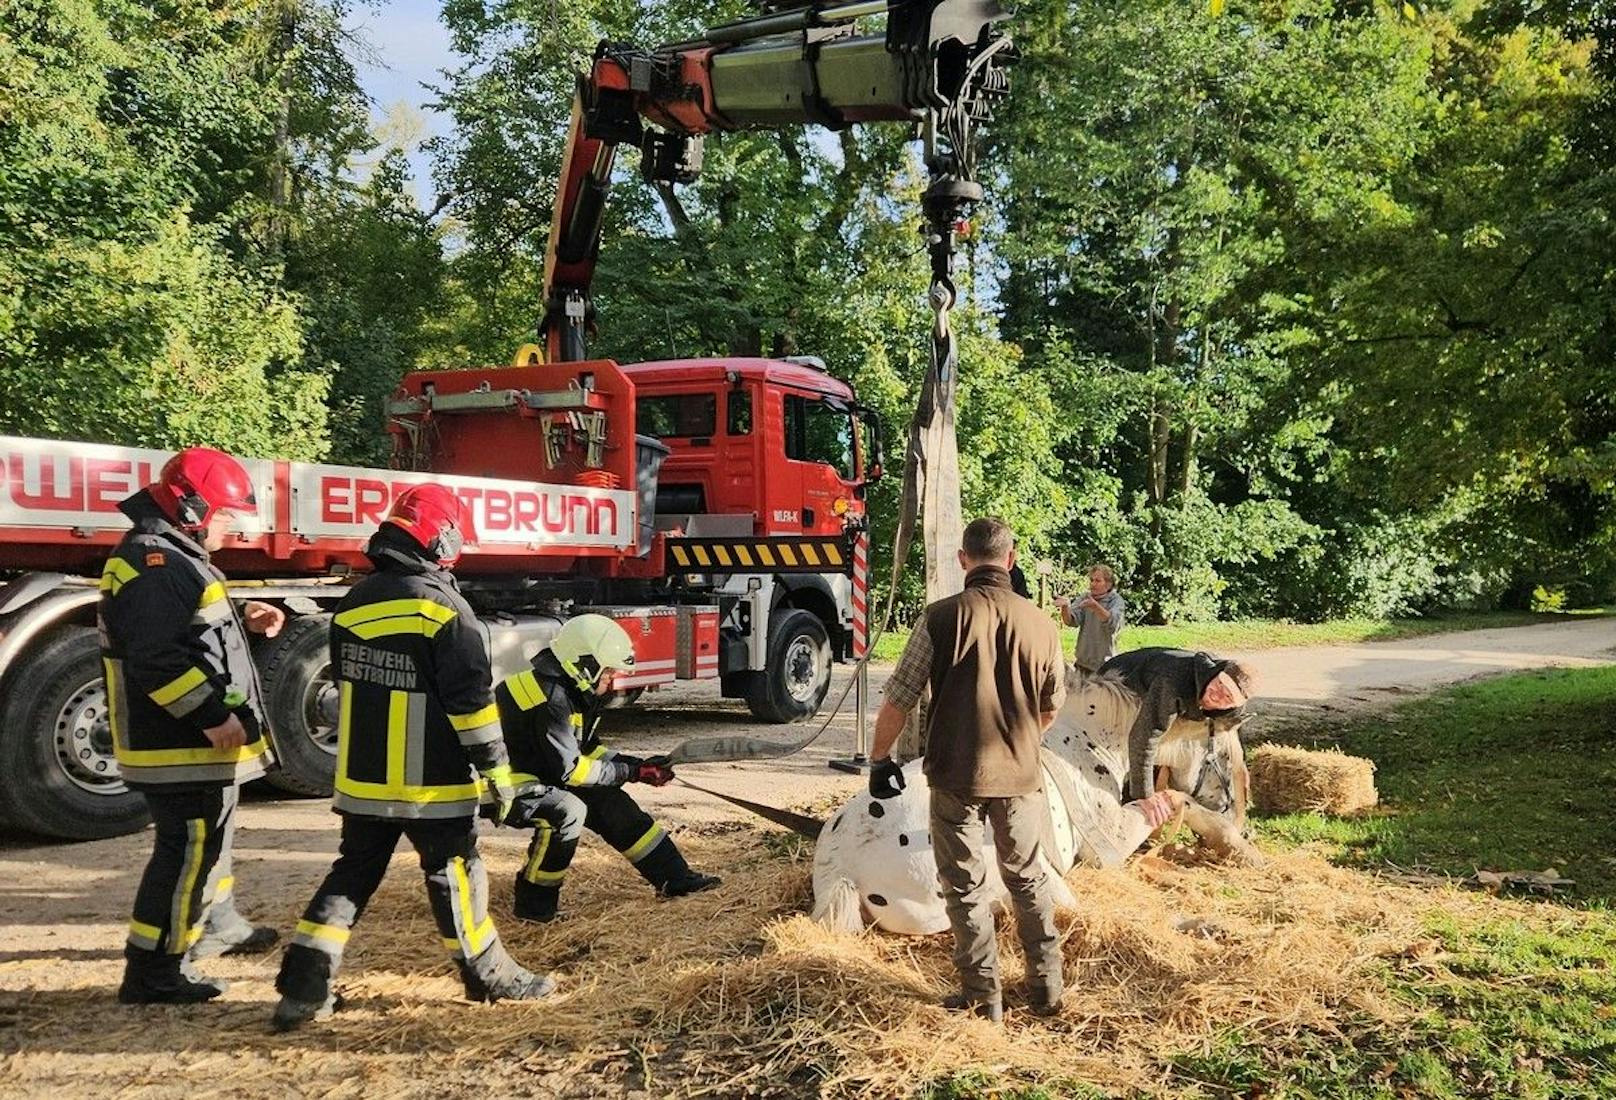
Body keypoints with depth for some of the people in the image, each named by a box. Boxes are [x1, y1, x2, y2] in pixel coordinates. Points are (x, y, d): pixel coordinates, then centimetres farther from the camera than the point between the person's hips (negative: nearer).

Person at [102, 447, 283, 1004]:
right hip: (179, 746, -11)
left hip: (197, 740, 11)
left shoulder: (174, 557, 15)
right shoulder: (154, 564, -20)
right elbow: (157, 658, -29)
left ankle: (218, 926, 43)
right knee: (187, 849, -6)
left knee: (207, 836, 25)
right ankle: (152, 973, 1)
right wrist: (211, 715, -27)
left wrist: (244, 623, 12)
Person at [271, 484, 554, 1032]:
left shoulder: (352, 604, 6)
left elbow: (344, 687, 16)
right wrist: (497, 771, -10)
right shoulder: (443, 607, -17)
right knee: (453, 872, 7)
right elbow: (471, 699, -17)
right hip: (431, 782, -6)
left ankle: (303, 986, 9)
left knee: (353, 872, 13)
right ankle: (488, 974, 21)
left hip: (362, 778, 6)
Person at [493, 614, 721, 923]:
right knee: (568, 811, -32)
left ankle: (675, 877, 6)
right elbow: (569, 768, -26)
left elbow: (585, 749, 12)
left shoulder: (573, 690, 4)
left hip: (540, 775, 10)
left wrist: (639, 765, 2)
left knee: (610, 803, 2)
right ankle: (534, 902, -14)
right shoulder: (551, 698, -27)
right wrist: (631, 772, -17)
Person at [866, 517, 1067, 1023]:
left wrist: (880, 758, 4)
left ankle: (983, 997, 18)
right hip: (1021, 775, 3)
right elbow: (1052, 707, 10)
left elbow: (898, 699, -11)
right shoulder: (1040, 624, -4)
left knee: (965, 887, 11)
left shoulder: (942, 617, -13)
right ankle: (1046, 986, 29)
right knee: (1029, 879, 20)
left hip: (955, 776, -3)